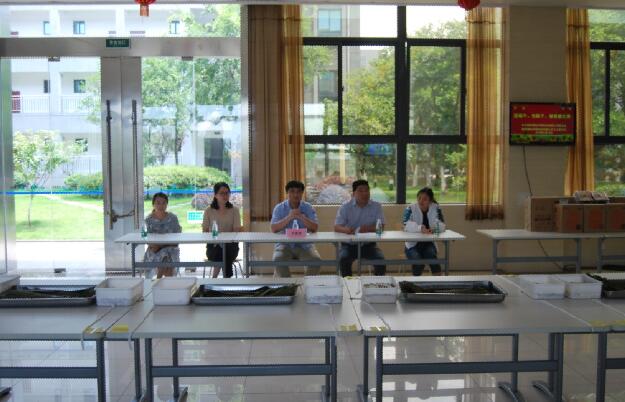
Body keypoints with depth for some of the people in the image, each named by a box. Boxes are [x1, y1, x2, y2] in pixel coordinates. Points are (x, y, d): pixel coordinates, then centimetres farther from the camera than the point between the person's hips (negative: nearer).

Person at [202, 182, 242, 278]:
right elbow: (205, 231, 5)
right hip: (213, 245, 0)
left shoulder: (234, 210, 5)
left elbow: (237, 231, 0)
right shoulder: (209, 211, 6)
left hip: (230, 245, 0)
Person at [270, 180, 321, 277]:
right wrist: (289, 217, -21)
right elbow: (273, 229, -9)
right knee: (278, 259, -31)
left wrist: (302, 217, -21)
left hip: (304, 245, 1)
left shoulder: (308, 208, 5)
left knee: (316, 260, -27)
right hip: (284, 244, -1)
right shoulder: (279, 208, 3)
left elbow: (315, 228, -6)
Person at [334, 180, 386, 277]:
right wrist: (346, 230, -33)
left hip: (368, 244, 1)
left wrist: (368, 228, -28)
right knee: (343, 259, -29)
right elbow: (337, 227, -8)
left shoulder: (376, 206, 3)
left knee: (380, 259, -25)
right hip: (349, 244, 0)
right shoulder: (345, 207, 0)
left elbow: (381, 226, -6)